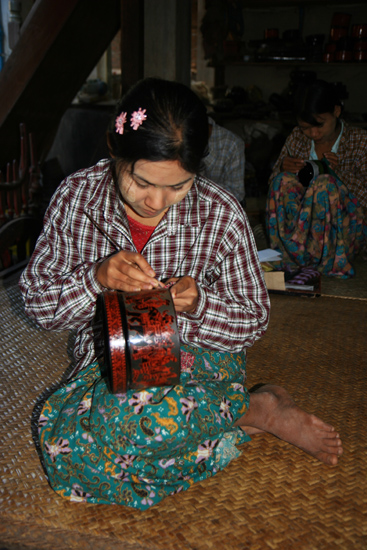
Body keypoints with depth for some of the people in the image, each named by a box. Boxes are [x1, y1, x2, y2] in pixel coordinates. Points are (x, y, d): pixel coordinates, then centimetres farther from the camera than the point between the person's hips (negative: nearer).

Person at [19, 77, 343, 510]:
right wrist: (97, 278, -25)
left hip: (199, 355, -4)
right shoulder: (76, 197, -10)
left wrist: (198, 304, -25)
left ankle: (261, 407, -9)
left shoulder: (221, 215, -14)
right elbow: (36, 298, -4)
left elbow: (254, 320, -2)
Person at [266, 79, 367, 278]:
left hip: (345, 228, -3)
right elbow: (273, 184, 9)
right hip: (299, 221, 3)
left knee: (325, 183, -32)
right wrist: (282, 168, -13)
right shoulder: (296, 138, 3)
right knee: (285, 180, -24)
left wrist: (341, 170, -23)